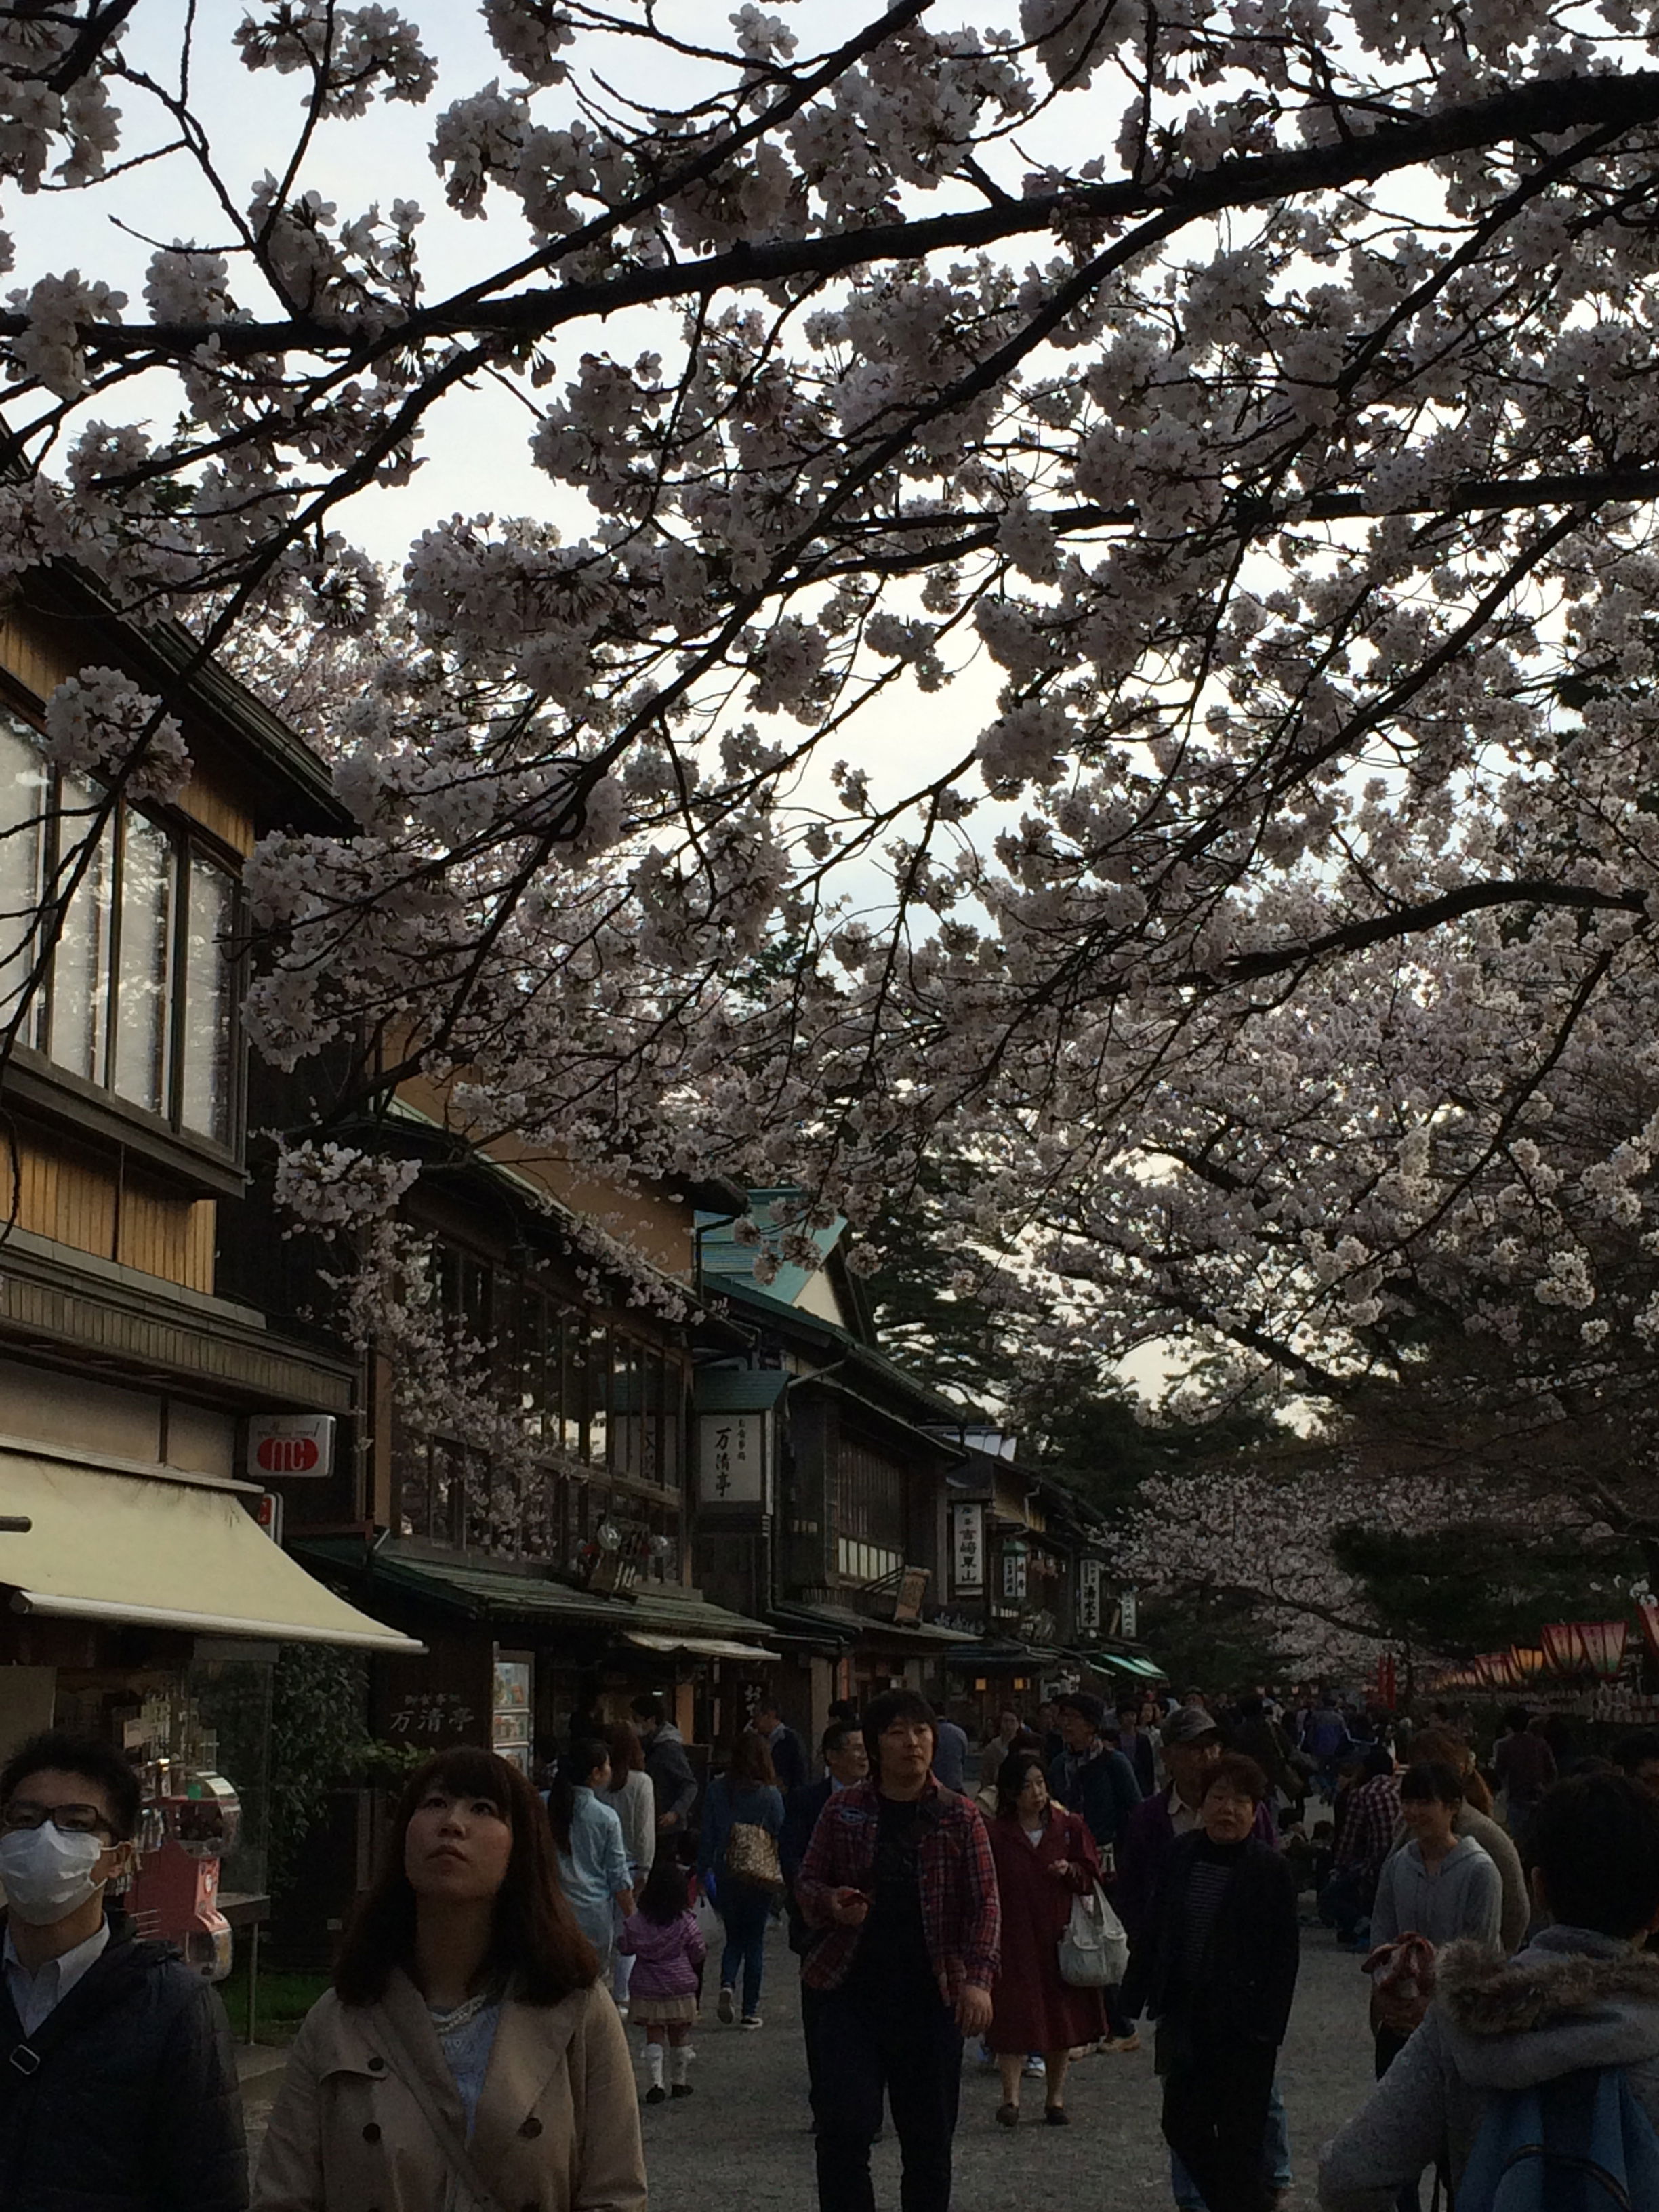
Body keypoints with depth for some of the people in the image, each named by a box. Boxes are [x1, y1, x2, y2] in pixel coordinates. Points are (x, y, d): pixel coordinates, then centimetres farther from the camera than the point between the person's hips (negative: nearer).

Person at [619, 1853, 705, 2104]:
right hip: (680, 1987, -1)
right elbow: (699, 1954, -4)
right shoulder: (686, 1923, -11)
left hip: (647, 1989, 1)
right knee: (679, 2036, 13)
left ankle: (655, 2083, -7)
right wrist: (703, 1950, 18)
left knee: (654, 2036, 4)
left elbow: (626, 1947, 3)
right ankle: (678, 2082, 22)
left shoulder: (637, 1922, -7)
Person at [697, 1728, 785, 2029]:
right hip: (760, 1877, -2)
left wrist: (704, 1870, 10)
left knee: (734, 1936, 17)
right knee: (755, 1940, 9)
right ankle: (751, 2009, 10)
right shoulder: (770, 1795, -11)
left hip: (726, 1875, 2)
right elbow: (780, 1837, -7)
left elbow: (707, 1835, 1)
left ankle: (727, 1984, -9)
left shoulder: (717, 1790, -4)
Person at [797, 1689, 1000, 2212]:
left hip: (930, 1995, 0)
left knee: (929, 2135, 8)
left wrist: (978, 1977, -14)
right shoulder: (843, 1811, 3)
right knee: (844, 2128, -8)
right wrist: (831, 1903, -13)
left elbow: (984, 1904, -1)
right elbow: (808, 1884, 10)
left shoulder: (960, 1818, 1)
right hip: (852, 1991, 0)